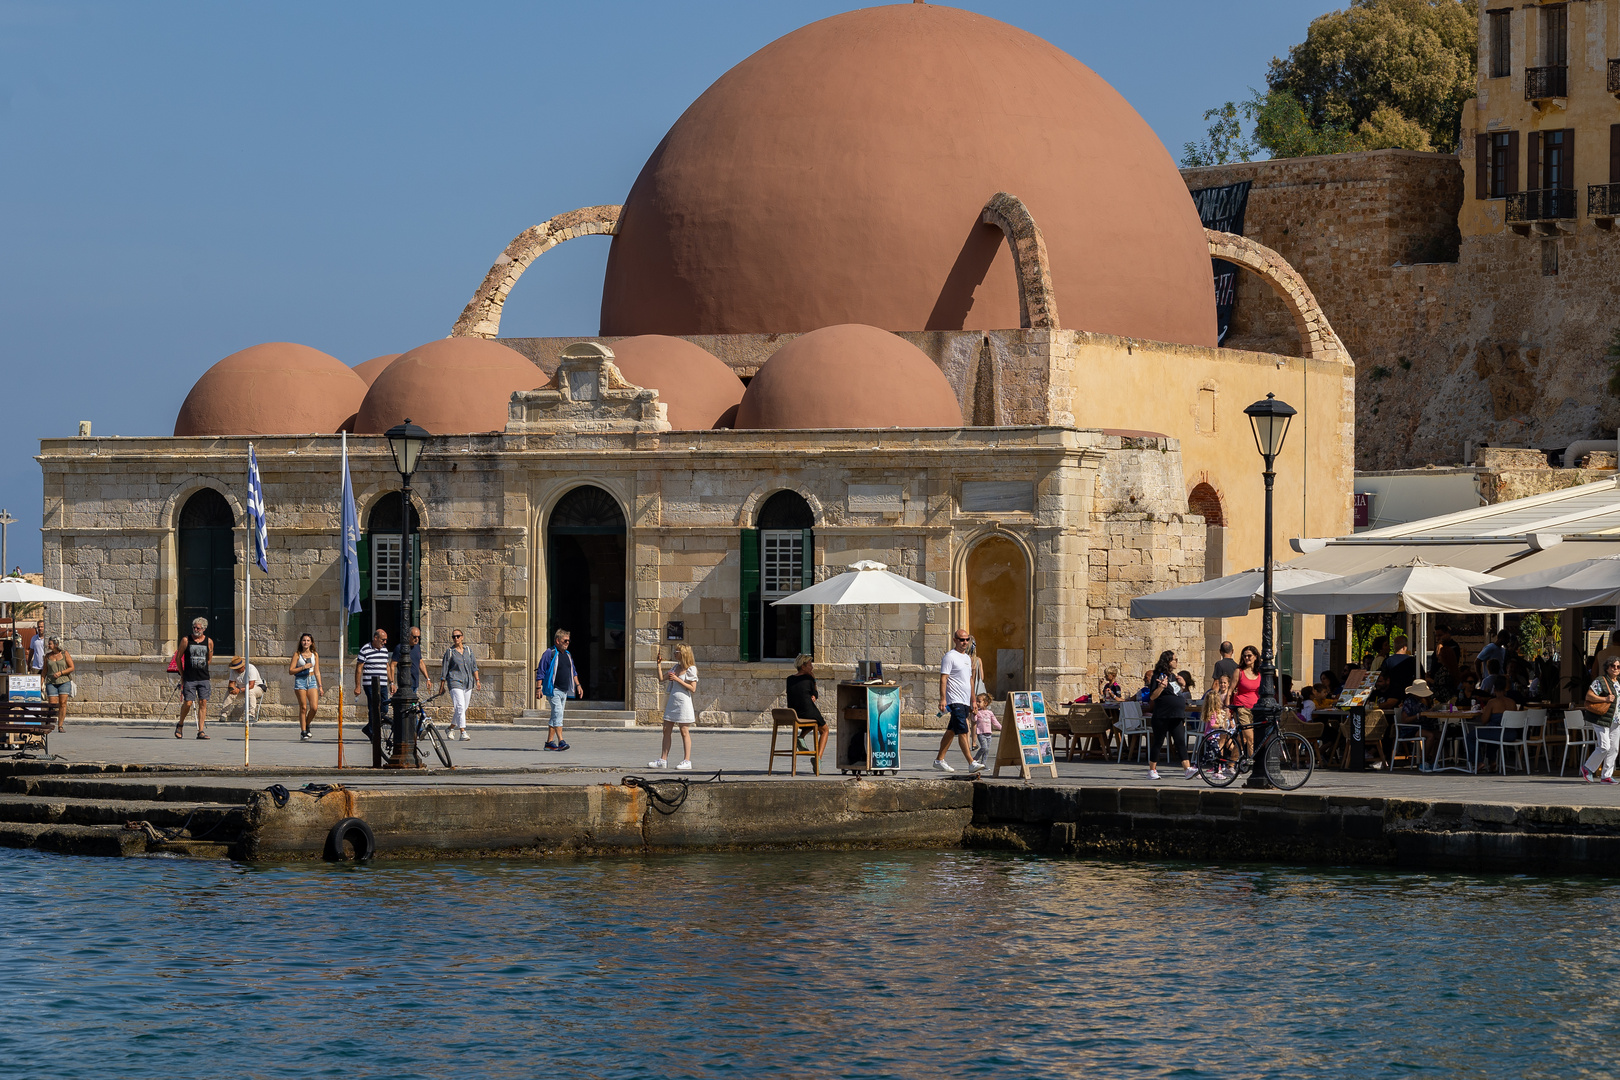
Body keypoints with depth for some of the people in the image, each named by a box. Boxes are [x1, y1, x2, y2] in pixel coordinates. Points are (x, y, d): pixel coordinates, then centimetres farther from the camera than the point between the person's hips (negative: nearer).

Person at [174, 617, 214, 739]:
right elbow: (179, 657, 7)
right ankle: (180, 725, 19)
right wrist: (182, 674, 7)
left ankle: (201, 731, 1)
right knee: (188, 703, -7)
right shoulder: (186, 640, 1)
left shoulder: (209, 642, 6)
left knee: (203, 703, -2)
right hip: (189, 678, -2)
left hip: (204, 678, 2)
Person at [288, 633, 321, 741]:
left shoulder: (314, 655, 10)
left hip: (312, 681, 3)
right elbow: (290, 671, -3)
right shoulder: (297, 654, 1)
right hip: (300, 681, -3)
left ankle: (307, 725, 16)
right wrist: (303, 667, -13)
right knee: (303, 708, -5)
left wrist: (320, 686, 11)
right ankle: (303, 732, 3)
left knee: (314, 707, -10)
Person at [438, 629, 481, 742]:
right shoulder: (449, 652, 0)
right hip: (455, 682, -5)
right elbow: (444, 670, 3)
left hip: (468, 682, 5)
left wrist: (477, 680, 5)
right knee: (460, 707, -17)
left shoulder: (468, 650, 10)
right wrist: (442, 686, 2)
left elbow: (474, 666, 14)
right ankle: (463, 732, -22)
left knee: (463, 708, 10)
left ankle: (451, 728, 29)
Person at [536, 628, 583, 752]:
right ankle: (560, 741, -24)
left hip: (564, 691, 8)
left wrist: (578, 685, 18)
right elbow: (540, 672, -9)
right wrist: (538, 688, -14)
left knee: (556, 716, 9)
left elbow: (573, 671, 26)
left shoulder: (567, 655, 16)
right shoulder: (549, 654, -7)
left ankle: (549, 741, 14)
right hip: (553, 690, -8)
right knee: (558, 713, -17)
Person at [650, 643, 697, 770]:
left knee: (684, 732, -3)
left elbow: (693, 689, -14)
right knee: (667, 730, 6)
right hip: (672, 702, 8)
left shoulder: (691, 669, -8)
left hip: (683, 703, -8)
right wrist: (659, 664, 9)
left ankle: (687, 761, 2)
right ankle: (663, 760, 9)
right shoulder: (676, 667, 14)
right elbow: (661, 678, 17)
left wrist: (677, 679, -16)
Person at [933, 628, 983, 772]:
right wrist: (943, 699, -21)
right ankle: (971, 763, -22)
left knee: (951, 732, 13)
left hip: (965, 701, 9)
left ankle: (939, 760, 21)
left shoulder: (967, 658, 19)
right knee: (962, 731, -15)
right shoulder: (950, 657, -7)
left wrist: (973, 701, 24)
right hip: (955, 701, -9)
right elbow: (943, 679, -13)